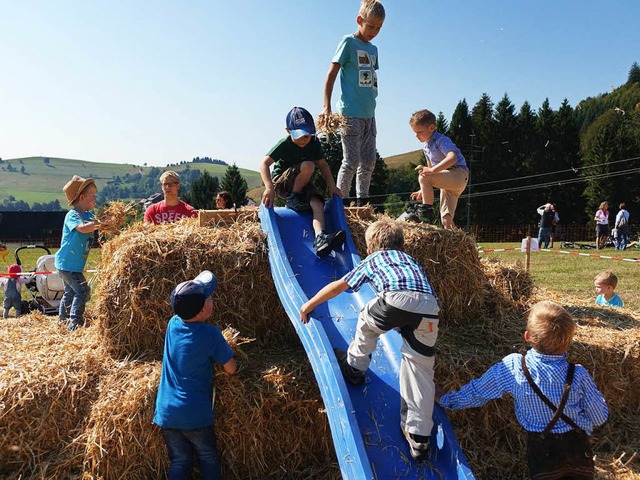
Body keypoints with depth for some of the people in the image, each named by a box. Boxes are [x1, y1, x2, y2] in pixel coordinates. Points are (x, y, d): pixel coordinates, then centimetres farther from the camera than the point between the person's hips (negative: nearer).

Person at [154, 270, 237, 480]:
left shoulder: (173, 324, -2)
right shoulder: (211, 334, -15)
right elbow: (231, 369, -4)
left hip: (166, 413, 4)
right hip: (195, 414, -4)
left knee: (180, 461, 16)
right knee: (208, 458, 16)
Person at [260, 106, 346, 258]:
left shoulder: (314, 143, -2)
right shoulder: (284, 145, -18)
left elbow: (323, 164, 7)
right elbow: (264, 163, -24)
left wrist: (332, 186, -4)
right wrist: (269, 187, -38)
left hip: (300, 184, 5)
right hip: (281, 182, -5)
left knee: (318, 202, -26)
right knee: (308, 165, -31)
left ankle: (320, 238, -43)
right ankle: (293, 199, -15)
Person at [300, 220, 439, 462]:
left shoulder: (372, 260, 31)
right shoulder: (410, 260, 41)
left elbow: (338, 286, 35)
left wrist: (309, 305, 46)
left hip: (397, 299, -4)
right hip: (430, 308, 4)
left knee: (367, 321, 29)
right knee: (421, 370, 13)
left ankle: (355, 367, 46)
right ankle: (419, 437, 15)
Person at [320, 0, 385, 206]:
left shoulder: (373, 49, 18)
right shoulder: (348, 42, -2)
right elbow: (331, 74, -8)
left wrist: (370, 108, 14)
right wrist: (326, 107, -18)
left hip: (369, 113, 7)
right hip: (351, 112, -7)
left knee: (369, 162, 7)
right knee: (352, 161, -9)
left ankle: (362, 204, 16)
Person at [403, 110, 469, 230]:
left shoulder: (441, 140, -14)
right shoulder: (425, 145, 14)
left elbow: (452, 158, -33)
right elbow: (430, 168, 23)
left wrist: (432, 170, -38)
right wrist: (423, 190, 17)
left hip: (458, 175, -9)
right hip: (449, 183, 9)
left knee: (423, 177, -28)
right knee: (446, 219, 3)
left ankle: (427, 210, -22)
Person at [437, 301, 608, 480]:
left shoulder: (512, 367, -14)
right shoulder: (578, 374, -15)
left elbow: (476, 392, -1)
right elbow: (600, 416, -1)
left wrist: (446, 399, 16)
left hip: (541, 450, 0)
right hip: (577, 448, 1)